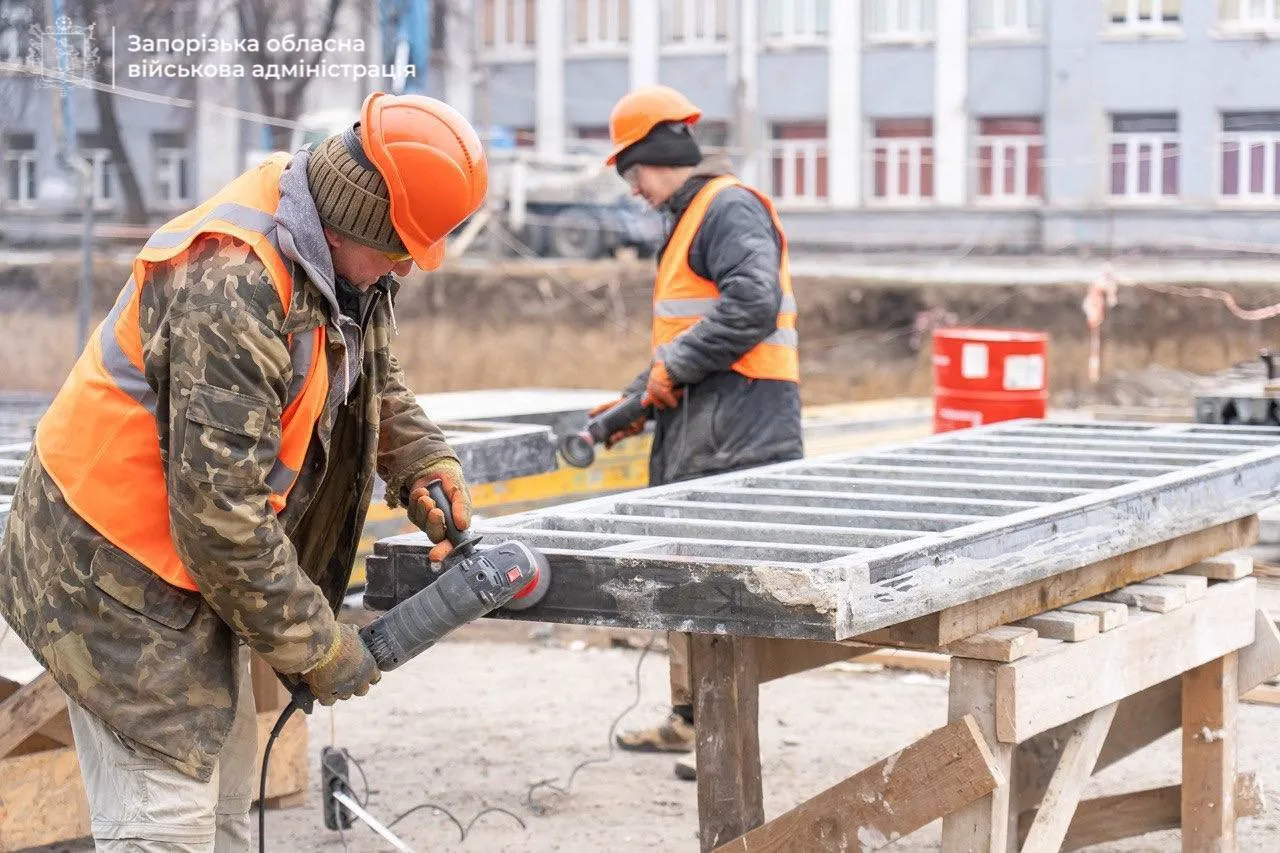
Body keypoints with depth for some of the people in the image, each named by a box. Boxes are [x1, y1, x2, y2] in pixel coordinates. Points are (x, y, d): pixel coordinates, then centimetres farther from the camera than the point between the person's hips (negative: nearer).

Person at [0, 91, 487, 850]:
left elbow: (376, 382, 18)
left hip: (188, 559, 10)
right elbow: (220, 509, -28)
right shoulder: (234, 287, -30)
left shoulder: (340, 257, -2)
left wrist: (426, 464, -2)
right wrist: (319, 648, -17)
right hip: (119, 570, -10)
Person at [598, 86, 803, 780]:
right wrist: (637, 402, 20)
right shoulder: (689, 220, 24)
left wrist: (673, 369, -17)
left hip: (736, 430, -11)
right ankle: (690, 718, 25)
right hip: (697, 427, 11)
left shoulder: (729, 208, -10)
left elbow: (752, 305, -24)